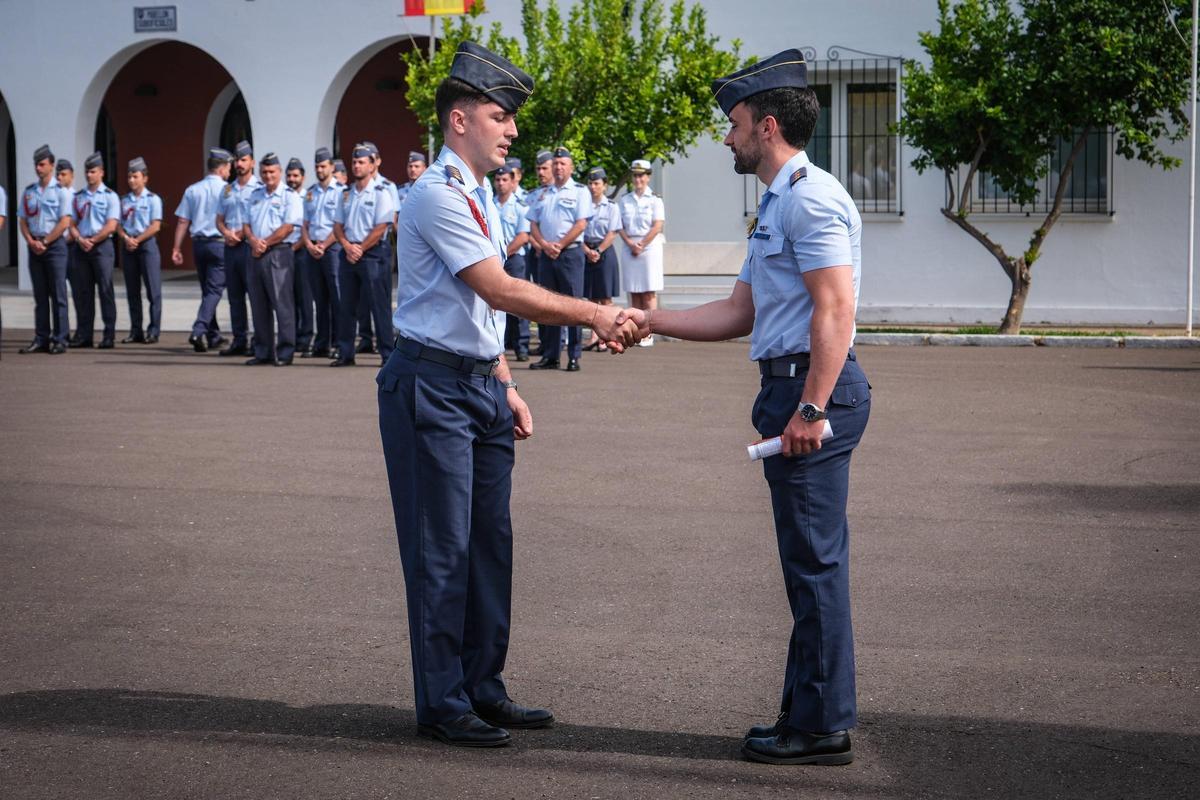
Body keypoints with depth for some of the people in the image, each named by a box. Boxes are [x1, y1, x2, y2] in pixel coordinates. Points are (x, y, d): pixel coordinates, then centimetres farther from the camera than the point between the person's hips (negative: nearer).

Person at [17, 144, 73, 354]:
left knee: (58, 295, -4)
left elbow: (64, 223, -9)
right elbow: (22, 220, 12)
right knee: (40, 295, 6)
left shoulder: (61, 191, -2)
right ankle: (41, 339, 8)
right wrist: (31, 241, -5)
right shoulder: (28, 192, 13)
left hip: (54, 245, -5)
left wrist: (44, 242, -11)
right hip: (34, 247, 5)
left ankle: (60, 340, -4)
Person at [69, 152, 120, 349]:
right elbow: (72, 224, 10)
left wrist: (92, 241, -12)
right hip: (81, 248, 4)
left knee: (105, 290, -6)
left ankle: (109, 336, -6)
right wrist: (80, 240, -8)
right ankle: (84, 335, 7)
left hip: (102, 246, -4)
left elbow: (111, 226, -7)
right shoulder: (78, 197, 14)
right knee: (84, 292, 5)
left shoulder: (110, 196, 1)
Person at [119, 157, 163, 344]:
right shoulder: (124, 201, 14)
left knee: (153, 290, -6)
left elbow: (155, 226, -6)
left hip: (147, 244, -4)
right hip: (128, 246, 5)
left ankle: (153, 331, -4)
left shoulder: (153, 199, 1)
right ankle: (135, 331, 9)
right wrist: (126, 239, -9)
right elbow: (119, 225, 10)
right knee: (132, 291, 5)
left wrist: (137, 240, -12)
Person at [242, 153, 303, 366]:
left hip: (278, 254, -6)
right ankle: (263, 351, 13)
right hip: (255, 255, 6)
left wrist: (265, 243, -11)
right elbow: (246, 224, 15)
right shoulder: (255, 196, 18)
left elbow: (288, 227, -11)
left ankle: (285, 353, -4)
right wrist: (253, 241, -6)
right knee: (259, 306, 8)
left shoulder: (289, 196, -1)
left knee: (283, 304, -6)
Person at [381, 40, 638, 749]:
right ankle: (444, 705, 6)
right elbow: (501, 292, -20)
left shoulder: (482, 197, 16)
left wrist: (506, 386, 17)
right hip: (433, 386, -9)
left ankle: (483, 688, 23)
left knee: (490, 542, 13)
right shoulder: (438, 196, -15)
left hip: (480, 385, 9)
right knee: (442, 549, -3)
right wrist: (594, 314, -20)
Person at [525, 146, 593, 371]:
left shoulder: (579, 192, 2)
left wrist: (559, 245, -11)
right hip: (546, 255, 5)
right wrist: (545, 245, -4)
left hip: (570, 253, -5)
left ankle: (574, 357, -5)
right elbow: (533, 224, 14)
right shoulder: (543, 194, 17)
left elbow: (581, 224, -7)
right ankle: (549, 356, 10)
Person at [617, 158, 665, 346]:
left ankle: (649, 333, -7)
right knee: (634, 292, 2)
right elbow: (620, 226, 7)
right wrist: (631, 244, -8)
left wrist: (642, 244, -11)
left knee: (649, 292, -6)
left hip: (650, 247, -3)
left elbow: (657, 226, -5)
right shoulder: (624, 200, 12)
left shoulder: (654, 199, 2)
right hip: (628, 248, 3)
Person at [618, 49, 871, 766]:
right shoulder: (779, 203, 22)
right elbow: (738, 314, 24)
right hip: (793, 387, 11)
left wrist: (811, 409, -25)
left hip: (814, 386, -11)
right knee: (811, 561, 13)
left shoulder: (810, 197, -12)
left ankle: (822, 727, -1)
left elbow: (836, 310, -20)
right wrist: (651, 321, 20)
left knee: (816, 560, -6)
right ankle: (809, 715, 20)